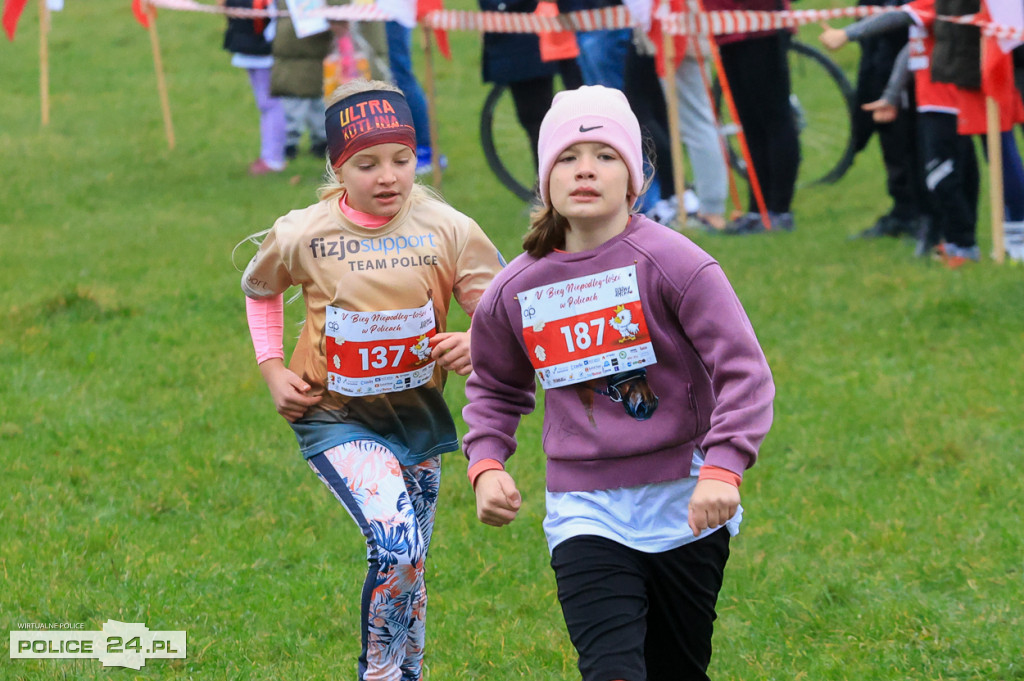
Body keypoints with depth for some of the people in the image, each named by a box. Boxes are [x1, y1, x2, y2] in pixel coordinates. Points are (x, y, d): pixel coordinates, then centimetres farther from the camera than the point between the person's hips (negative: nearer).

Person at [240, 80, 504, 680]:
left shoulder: (449, 231, -10)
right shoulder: (302, 236, -10)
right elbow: (259, 289, 12)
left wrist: (478, 346, -26)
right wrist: (274, 371, 3)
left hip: (417, 414, 3)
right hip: (337, 417, -3)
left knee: (410, 573, 13)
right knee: (396, 546, -24)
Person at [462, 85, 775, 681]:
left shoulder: (672, 263, -10)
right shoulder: (514, 292, 3)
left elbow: (744, 372, -13)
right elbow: (496, 388, 22)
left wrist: (723, 468, -26)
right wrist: (486, 465, 4)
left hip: (685, 502, -1)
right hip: (585, 513, 1)